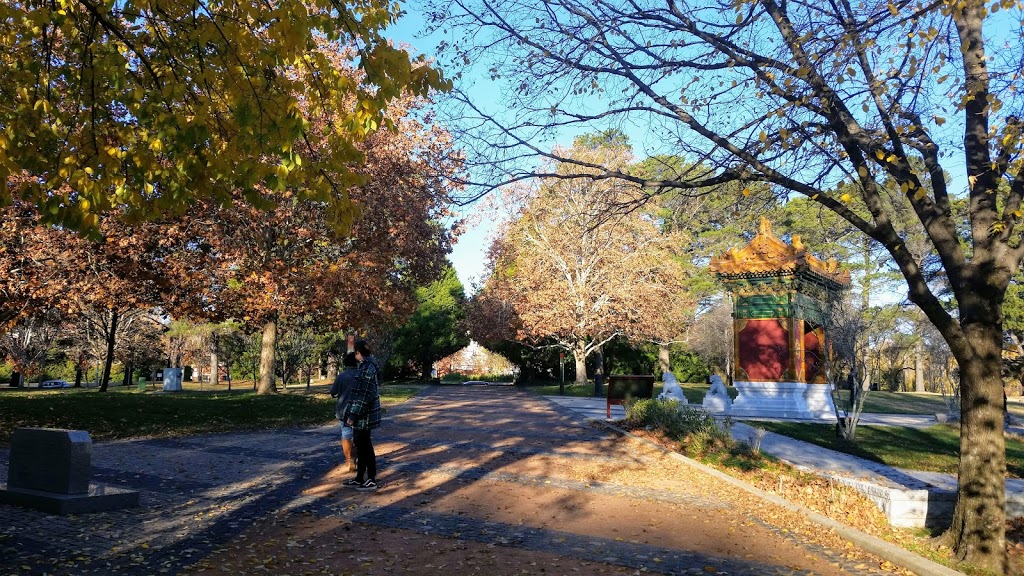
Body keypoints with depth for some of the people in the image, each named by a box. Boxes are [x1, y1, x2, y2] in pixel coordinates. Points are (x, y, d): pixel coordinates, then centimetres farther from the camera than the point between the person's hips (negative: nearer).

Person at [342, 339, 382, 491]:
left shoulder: (367, 369, -20)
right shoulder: (367, 365, 11)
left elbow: (364, 395, -23)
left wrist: (353, 415, -20)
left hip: (363, 416, -10)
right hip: (363, 416, 10)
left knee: (365, 447, -1)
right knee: (360, 445, 17)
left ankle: (371, 481, 8)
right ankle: (360, 478, 27)